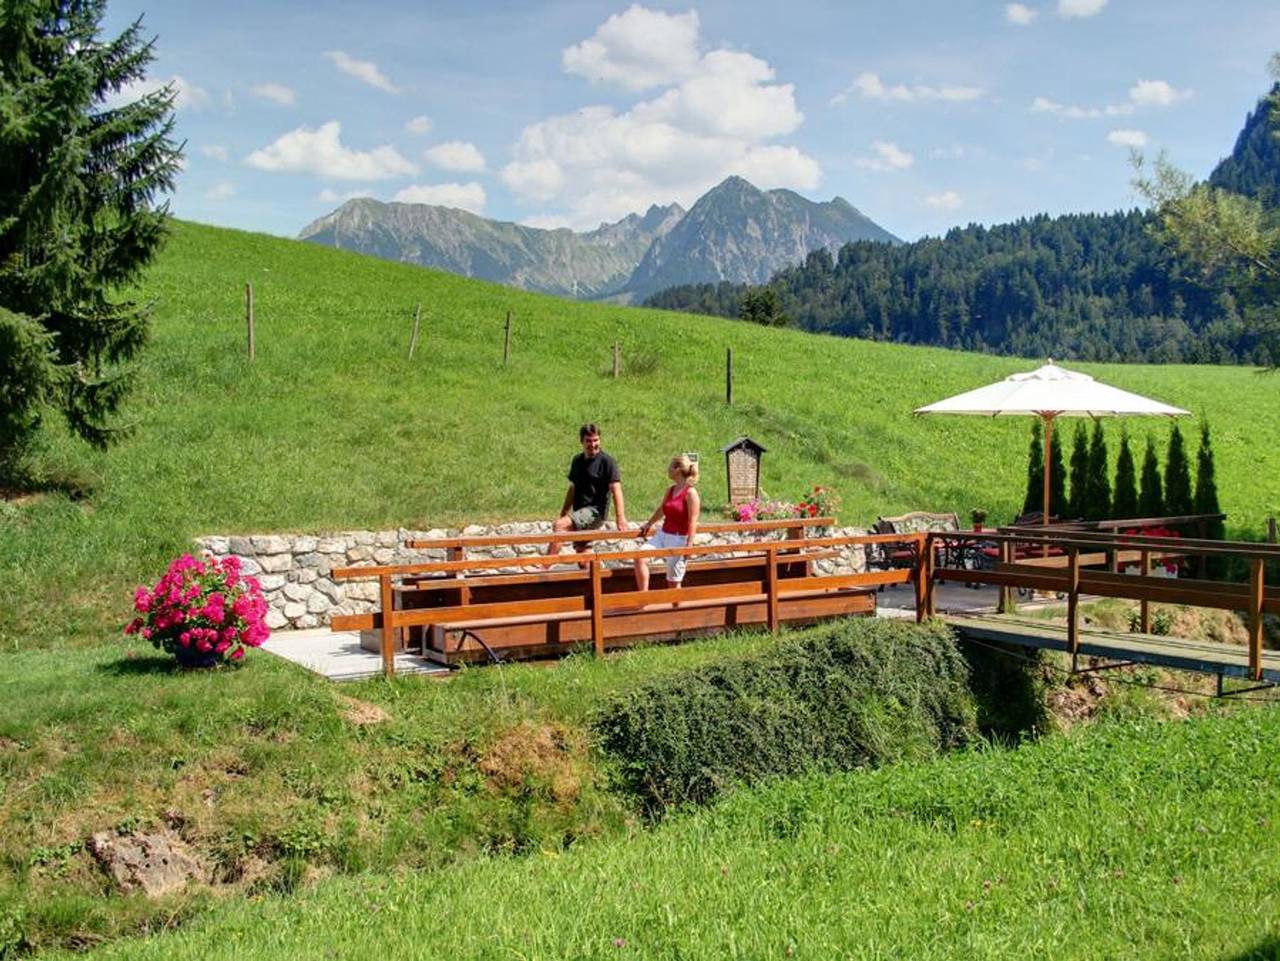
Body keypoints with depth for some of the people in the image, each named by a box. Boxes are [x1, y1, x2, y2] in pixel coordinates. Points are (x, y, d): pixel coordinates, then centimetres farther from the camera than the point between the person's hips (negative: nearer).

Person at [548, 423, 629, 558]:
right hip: (580, 513, 8)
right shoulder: (577, 460, 14)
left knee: (559, 526, -25)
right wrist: (563, 514, 19)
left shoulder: (607, 461, -8)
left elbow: (616, 490, -17)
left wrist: (621, 518, -27)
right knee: (581, 550, 10)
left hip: (595, 511, -8)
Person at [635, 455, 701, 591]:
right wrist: (649, 524, 38)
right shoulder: (670, 490, 9)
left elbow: (693, 521, -16)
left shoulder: (690, 493, -13)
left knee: (674, 582, 1)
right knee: (640, 558, -14)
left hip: (679, 539, -7)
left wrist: (689, 545, -19)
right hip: (662, 534, 7)